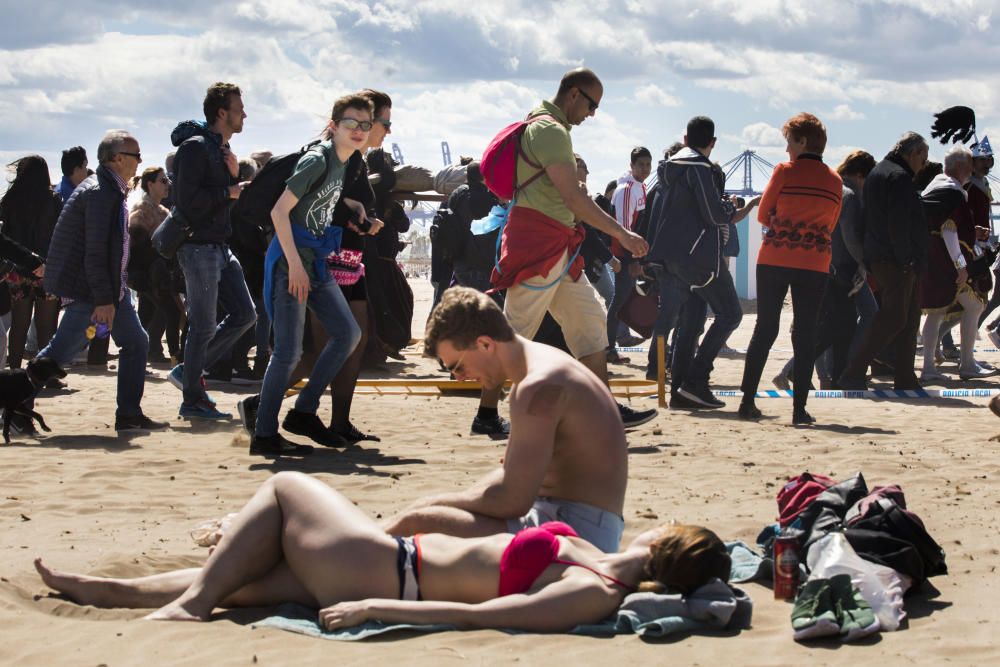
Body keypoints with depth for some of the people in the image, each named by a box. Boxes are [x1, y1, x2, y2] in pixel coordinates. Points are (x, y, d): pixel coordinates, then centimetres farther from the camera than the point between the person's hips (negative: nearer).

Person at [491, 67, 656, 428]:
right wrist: (621, 233, -18)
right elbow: (573, 197, -21)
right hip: (537, 243, -11)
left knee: (591, 322, 8)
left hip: (558, 247, 11)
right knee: (516, 330, -6)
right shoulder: (550, 130, -14)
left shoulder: (545, 127, 20)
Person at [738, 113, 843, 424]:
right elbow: (830, 226, 13)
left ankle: (748, 400, 7)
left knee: (765, 329, 7)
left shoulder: (785, 171, -5)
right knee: (806, 334, 3)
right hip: (815, 266, 1)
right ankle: (800, 408, -1)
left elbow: (763, 215, 2)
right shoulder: (835, 181, 5)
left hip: (774, 260, -1)